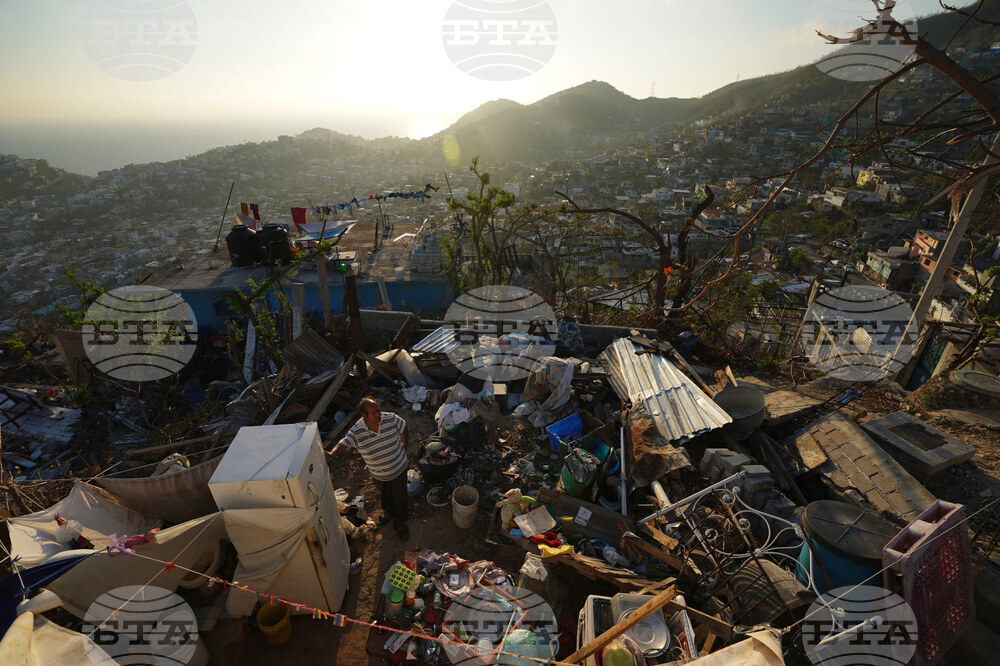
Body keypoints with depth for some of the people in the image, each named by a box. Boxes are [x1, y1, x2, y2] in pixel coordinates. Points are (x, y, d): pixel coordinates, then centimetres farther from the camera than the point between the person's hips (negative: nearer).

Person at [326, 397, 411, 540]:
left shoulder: (391, 419, -23)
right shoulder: (357, 432, -23)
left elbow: (404, 430, -6)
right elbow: (344, 443, -33)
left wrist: (404, 449, 3)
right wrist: (331, 453, -54)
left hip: (398, 469, -1)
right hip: (378, 474, 1)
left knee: (400, 497, 17)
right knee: (384, 495, 29)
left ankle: (400, 523, 45)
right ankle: (388, 511, 63)